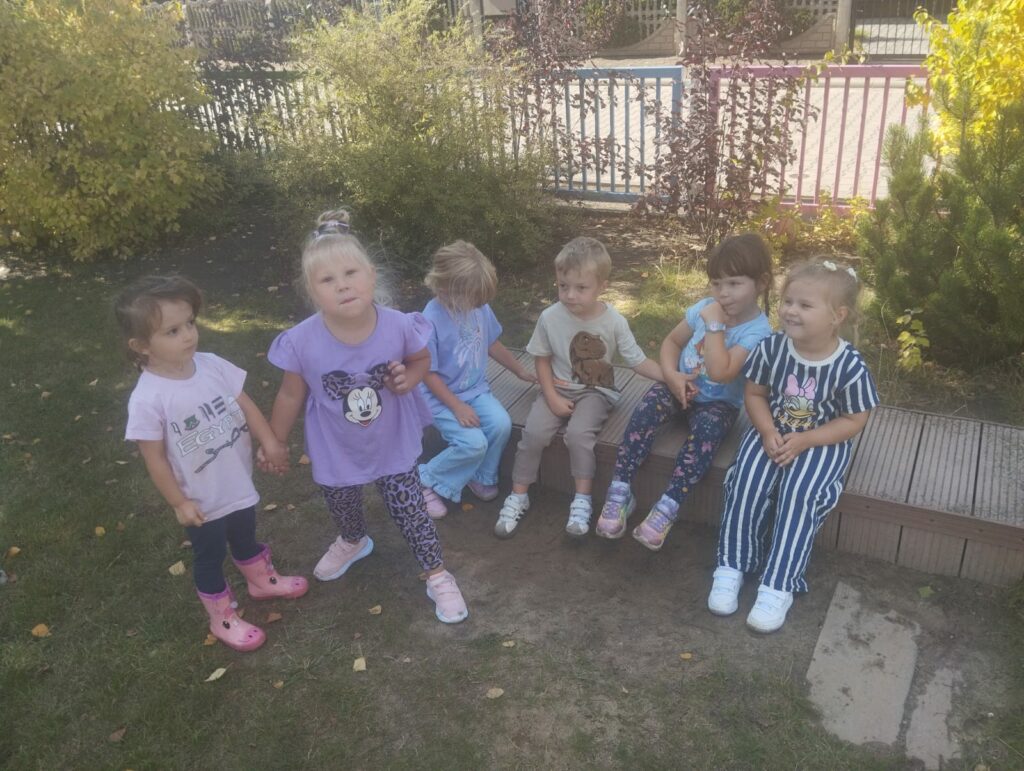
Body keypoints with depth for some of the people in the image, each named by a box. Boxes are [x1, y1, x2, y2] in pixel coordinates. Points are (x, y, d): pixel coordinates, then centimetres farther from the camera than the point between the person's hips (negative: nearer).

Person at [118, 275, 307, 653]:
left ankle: (262, 580, 56)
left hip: (239, 483, 5)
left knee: (245, 537, 29)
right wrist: (179, 502, -13)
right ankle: (223, 618, 40)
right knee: (210, 557, 18)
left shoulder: (210, 364, -14)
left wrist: (269, 442, -4)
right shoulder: (148, 399, -28)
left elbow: (243, 403, -2)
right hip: (202, 499, -5)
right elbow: (154, 458, -19)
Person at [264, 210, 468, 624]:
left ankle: (438, 576, 37)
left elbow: (421, 359, -3)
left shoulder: (399, 327, -27)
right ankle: (353, 542, 65)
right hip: (336, 451, 2)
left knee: (410, 512, 10)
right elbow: (291, 395, -9)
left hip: (393, 445, -1)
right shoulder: (302, 342, -28)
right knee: (342, 508, 29)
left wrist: (408, 378, -25)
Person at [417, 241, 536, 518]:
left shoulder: (480, 307, -4)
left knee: (501, 424, -19)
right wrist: (457, 407, -20)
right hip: (443, 397, -6)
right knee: (473, 443, -23)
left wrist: (521, 371, 21)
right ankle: (427, 480, 2)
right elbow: (428, 373, -17)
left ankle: (482, 477, 9)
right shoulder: (431, 321, -22)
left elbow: (493, 344, 14)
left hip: (476, 390, 6)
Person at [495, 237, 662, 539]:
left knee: (578, 433, -28)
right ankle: (518, 496, -2)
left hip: (595, 392, -1)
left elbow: (638, 361, -7)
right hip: (559, 389, 2)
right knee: (534, 432, -20)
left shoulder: (614, 321, -13)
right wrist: (552, 398, -9)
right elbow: (542, 359, 0)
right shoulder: (550, 318, -12)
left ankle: (582, 500, -12)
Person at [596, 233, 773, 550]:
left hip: (719, 402, -4)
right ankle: (619, 492, -24)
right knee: (648, 408, -26)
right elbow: (672, 341, 8)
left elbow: (720, 372, -32)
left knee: (708, 427, -36)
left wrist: (714, 325, -28)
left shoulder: (757, 331, -20)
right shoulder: (705, 308, -3)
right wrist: (672, 375, -10)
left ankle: (667, 507, -33)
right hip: (682, 388, 4)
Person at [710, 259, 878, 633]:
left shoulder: (850, 366, -18)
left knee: (799, 495, -25)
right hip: (772, 432, 3)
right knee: (747, 483, -20)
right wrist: (768, 432, -16)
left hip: (823, 442, -2)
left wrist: (803, 441, -20)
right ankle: (731, 566, -4)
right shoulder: (771, 348, -12)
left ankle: (778, 585, -14)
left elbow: (853, 420, -10)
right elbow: (755, 394, 1)